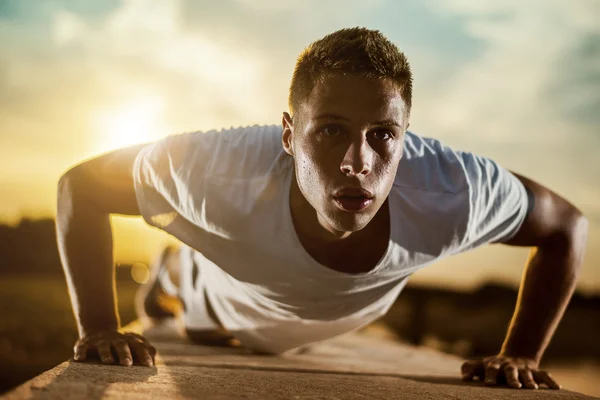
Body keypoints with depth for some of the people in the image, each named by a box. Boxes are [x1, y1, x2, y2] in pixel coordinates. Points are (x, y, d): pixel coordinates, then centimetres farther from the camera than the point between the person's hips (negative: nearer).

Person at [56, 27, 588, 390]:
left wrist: (522, 355, -27)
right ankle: (171, 270, 62)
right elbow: (81, 184, -32)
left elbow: (567, 226, -24)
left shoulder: (451, 194, -44)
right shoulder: (222, 171, -49)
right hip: (221, 301, -3)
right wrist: (99, 328, -37)